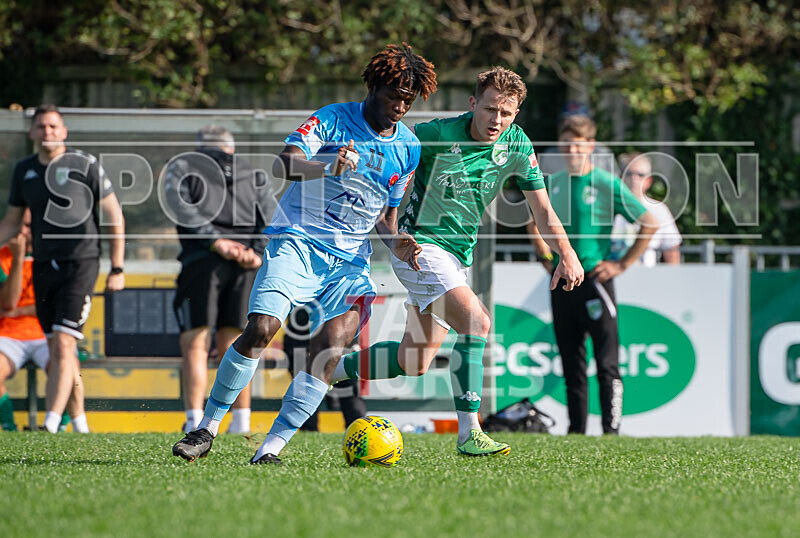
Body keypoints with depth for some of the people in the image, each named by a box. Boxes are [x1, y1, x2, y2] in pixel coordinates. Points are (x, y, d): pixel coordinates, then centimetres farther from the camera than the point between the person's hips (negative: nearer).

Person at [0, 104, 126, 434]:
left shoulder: (85, 165, -5)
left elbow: (114, 216, 0)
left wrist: (117, 269, -3)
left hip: (80, 264, -5)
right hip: (43, 267, 5)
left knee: (63, 345, -16)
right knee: (56, 351, 7)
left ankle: (51, 423, -22)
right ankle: (78, 420, 19)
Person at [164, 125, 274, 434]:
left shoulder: (183, 166, 17)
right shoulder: (253, 174, 25)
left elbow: (182, 207, -4)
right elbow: (272, 216, 8)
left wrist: (215, 241, -10)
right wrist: (258, 252, -4)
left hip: (203, 260, -3)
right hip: (245, 267, 3)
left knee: (195, 344, -4)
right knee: (232, 345, 8)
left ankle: (195, 420, -16)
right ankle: (241, 422, 1)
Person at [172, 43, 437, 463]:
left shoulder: (409, 147, 13)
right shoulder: (333, 120, -2)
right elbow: (283, 164, -18)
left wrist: (396, 244, 2)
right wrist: (328, 166, -37)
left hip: (350, 260, 4)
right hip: (298, 241, -4)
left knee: (329, 353, -17)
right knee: (260, 330, -21)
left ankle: (270, 449, -13)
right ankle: (208, 428, -3)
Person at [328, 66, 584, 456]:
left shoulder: (517, 145, -3)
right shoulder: (436, 135, -18)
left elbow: (543, 210, 2)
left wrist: (567, 255, -10)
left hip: (459, 255, 7)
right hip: (419, 246, -7)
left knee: (413, 363, 11)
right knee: (476, 321, -27)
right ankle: (468, 433, -24)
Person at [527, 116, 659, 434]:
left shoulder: (607, 184, -6)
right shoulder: (553, 184, 10)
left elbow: (650, 224, -5)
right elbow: (535, 223, 30)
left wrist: (622, 265, -5)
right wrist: (546, 258, 17)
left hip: (595, 280, -5)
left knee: (607, 365, -7)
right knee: (571, 365, 9)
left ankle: (612, 429, -8)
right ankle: (576, 430, 14)